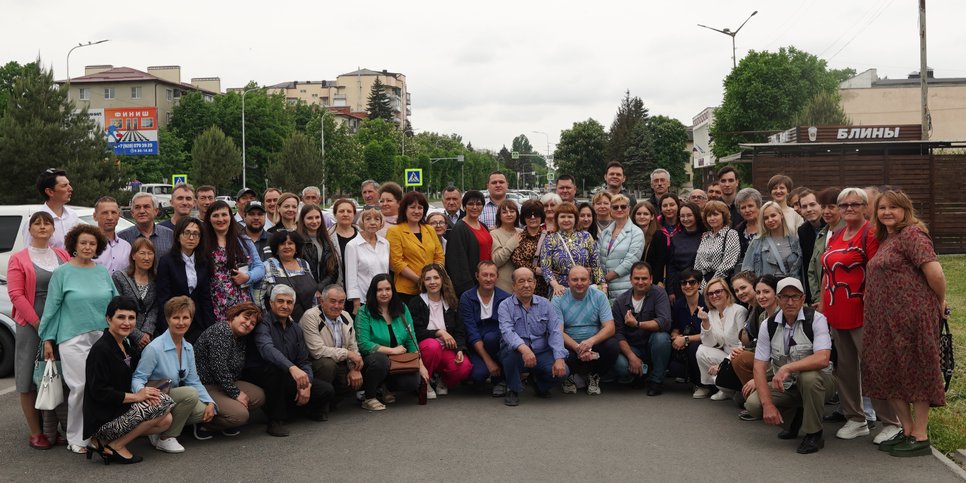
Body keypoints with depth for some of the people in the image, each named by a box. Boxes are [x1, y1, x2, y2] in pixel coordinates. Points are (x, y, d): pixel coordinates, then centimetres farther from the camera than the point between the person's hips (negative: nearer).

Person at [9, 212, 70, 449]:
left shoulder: (63, 255, 9)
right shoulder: (19, 259, 0)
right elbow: (16, 294, -7)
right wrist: (38, 323, -13)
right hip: (31, 326, -3)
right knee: (31, 379, 1)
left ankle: (55, 429, 14)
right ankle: (36, 433, 7)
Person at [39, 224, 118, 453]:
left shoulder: (103, 272, 11)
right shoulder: (62, 273, 2)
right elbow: (52, 306, 2)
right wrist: (48, 339, 0)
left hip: (103, 338, 3)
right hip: (73, 339, -3)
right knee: (80, 387, -8)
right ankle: (76, 439, 4)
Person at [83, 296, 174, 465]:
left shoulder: (125, 346, 12)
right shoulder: (101, 349, -16)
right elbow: (99, 392, -20)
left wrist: (144, 391, -1)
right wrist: (136, 396, -16)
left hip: (120, 411, 9)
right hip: (103, 418, -9)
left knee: (165, 421, -2)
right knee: (162, 402, -17)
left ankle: (104, 441, 4)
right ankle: (117, 446, -7)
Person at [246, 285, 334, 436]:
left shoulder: (296, 329, 11)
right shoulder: (263, 322, -13)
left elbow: (304, 361, 9)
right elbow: (266, 348, -34)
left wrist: (306, 384, -12)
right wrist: (292, 368, -50)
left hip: (286, 379, 6)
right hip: (260, 377, -6)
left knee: (326, 390, -11)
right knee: (275, 367, -40)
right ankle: (275, 420, -23)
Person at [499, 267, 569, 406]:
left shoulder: (544, 304, 8)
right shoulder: (505, 306, -2)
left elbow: (555, 331, -2)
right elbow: (507, 331, -21)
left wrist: (559, 358, -18)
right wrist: (523, 348, -41)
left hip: (541, 353, 3)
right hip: (516, 353, -2)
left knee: (562, 372, -23)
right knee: (512, 349, -37)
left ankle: (539, 382, 13)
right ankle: (513, 390, -12)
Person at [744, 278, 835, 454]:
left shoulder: (816, 320, -16)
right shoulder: (769, 325, -5)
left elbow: (822, 359, -30)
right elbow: (759, 367, -8)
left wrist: (787, 368, -39)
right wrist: (767, 404, -20)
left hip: (817, 382, -4)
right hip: (784, 386, 4)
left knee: (808, 377, -38)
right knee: (753, 404, -21)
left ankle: (814, 434, -14)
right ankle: (794, 418, 11)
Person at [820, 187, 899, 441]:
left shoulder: (871, 234, -8)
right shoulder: (835, 237, 15)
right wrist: (823, 306, 16)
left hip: (860, 313, -8)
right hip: (836, 314, 8)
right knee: (844, 368, 13)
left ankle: (891, 422, 7)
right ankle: (856, 420, 24)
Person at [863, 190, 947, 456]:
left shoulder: (912, 234, -12)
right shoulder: (886, 239, 17)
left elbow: (934, 271, -20)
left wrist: (940, 302, -7)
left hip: (912, 315, -9)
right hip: (886, 321, 9)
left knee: (915, 374, -1)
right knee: (887, 373, 12)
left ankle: (920, 438, 8)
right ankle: (907, 429, 24)